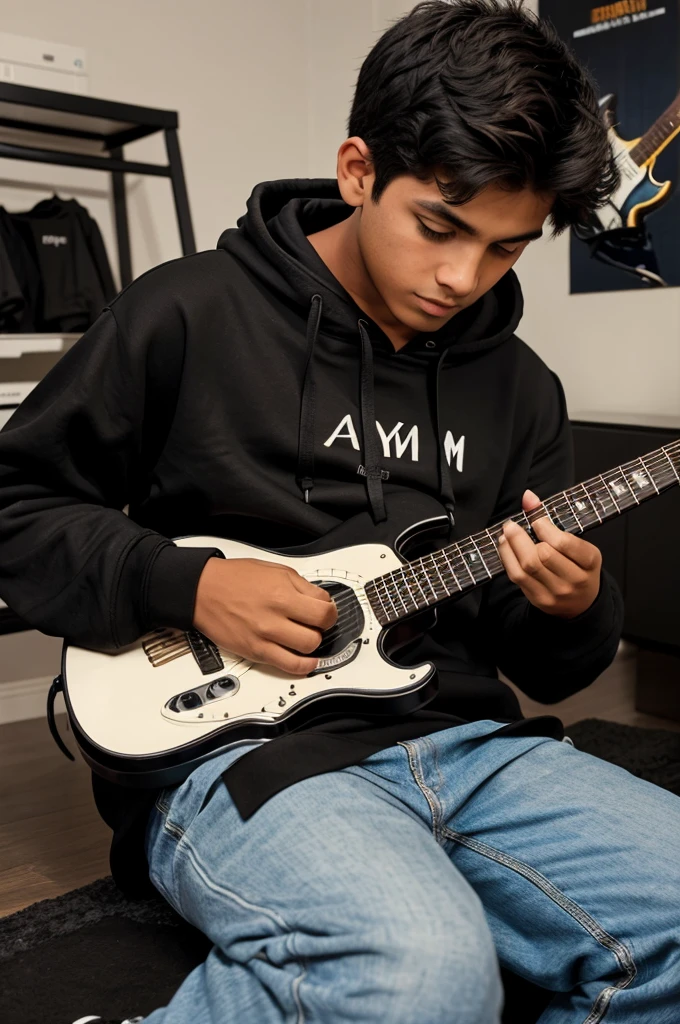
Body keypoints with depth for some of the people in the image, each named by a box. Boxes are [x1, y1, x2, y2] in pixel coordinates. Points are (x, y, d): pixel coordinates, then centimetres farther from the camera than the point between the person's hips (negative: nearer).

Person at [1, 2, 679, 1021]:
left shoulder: (518, 387, 11)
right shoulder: (188, 315, -3)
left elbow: (543, 665, 17)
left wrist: (575, 609, -7)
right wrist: (186, 586, -12)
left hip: (464, 736, 6)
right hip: (234, 745, -5)